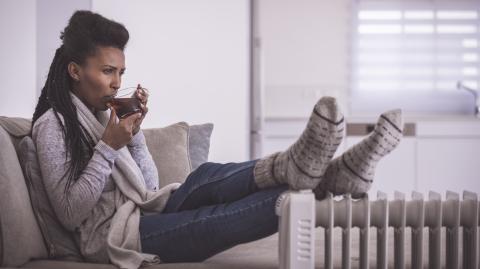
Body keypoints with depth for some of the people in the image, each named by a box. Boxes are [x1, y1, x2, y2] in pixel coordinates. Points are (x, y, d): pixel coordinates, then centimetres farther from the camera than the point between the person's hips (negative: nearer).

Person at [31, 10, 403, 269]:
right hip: (111, 235, -7)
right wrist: (108, 147, -16)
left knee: (207, 181, -24)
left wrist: (134, 133, 1)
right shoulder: (54, 125, -3)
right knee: (217, 220, -30)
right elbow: (69, 214, -13)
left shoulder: (103, 113, 20)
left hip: (143, 212, 7)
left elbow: (149, 186, 15)